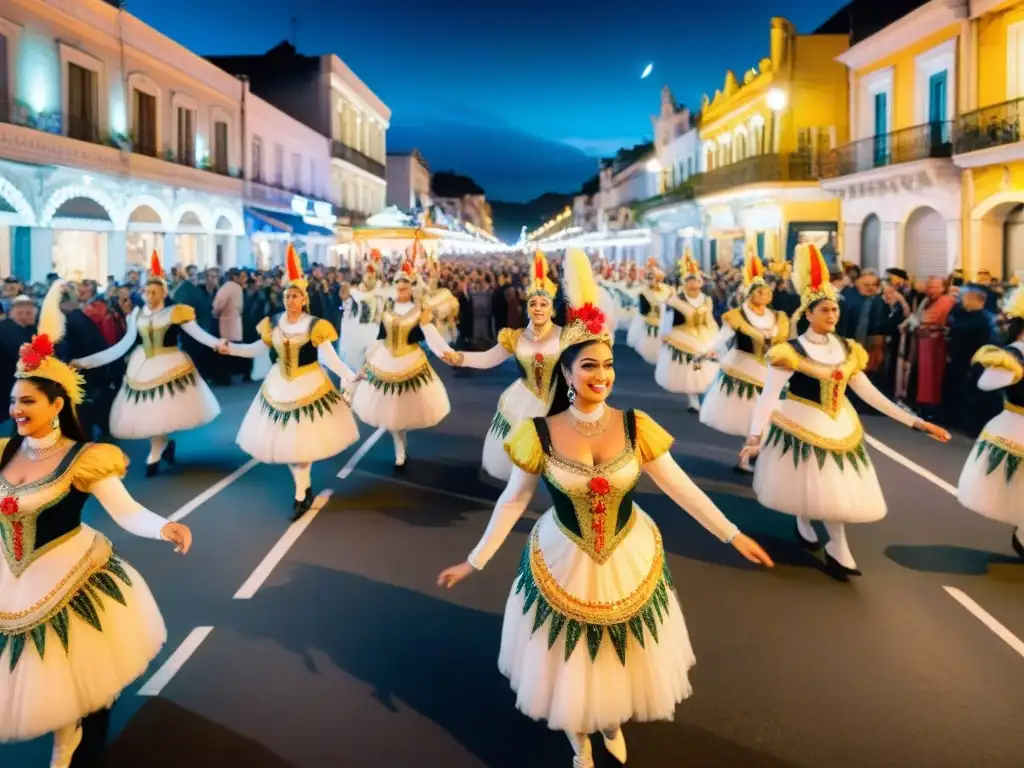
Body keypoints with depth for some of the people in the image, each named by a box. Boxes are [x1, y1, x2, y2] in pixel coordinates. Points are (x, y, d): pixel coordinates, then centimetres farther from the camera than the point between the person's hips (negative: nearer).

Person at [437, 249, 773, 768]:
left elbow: (681, 487, -7)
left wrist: (733, 535, -5)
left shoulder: (635, 427, -14)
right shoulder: (541, 434, -17)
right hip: (564, 565, -1)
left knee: (622, 657, 22)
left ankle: (613, 720, 54)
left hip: (628, 562, 1)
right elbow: (513, 500, -7)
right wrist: (475, 561, -4)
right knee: (570, 662, 18)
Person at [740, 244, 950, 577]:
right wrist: (755, 436, -37)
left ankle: (837, 551, 22)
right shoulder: (791, 352, -19)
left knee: (837, 489, 8)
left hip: (838, 427, 5)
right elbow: (769, 395, -25)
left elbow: (869, 393, 3)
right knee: (808, 486, 8)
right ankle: (803, 521, 40)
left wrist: (915, 422, 0)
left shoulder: (847, 349, -1)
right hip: (801, 426, -5)